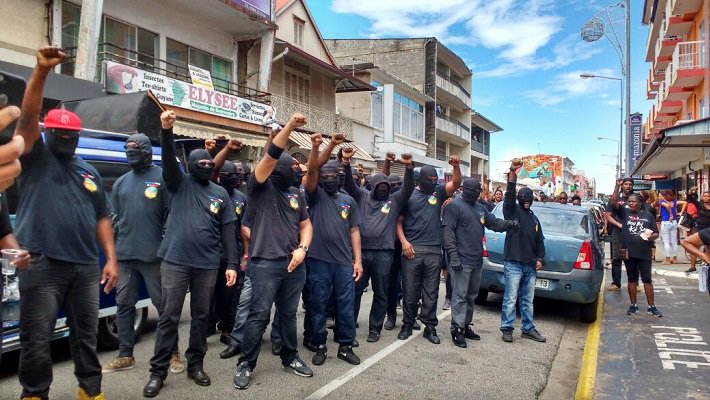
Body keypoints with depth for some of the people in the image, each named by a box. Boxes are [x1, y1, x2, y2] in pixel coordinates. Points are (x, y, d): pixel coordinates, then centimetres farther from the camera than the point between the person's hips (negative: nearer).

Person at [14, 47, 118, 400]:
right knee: (37, 338, 2)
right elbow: (27, 117, -12)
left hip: (85, 267, 5)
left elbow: (102, 219, 15)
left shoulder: (90, 172, 17)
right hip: (42, 266, -4)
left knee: (86, 334, 14)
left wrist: (111, 259, 6)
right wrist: (41, 70, -23)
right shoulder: (36, 158, 5)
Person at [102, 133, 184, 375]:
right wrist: (112, 250, 13)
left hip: (153, 254, -5)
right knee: (124, 304, 11)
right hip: (124, 255, 6)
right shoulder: (121, 182, 15)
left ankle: (173, 353, 13)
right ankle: (125, 356, 23)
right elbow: (115, 217, 18)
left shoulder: (162, 177, -2)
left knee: (164, 304, 2)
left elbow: (172, 214, -5)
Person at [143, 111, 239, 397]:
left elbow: (228, 230, 7)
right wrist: (166, 131, -31)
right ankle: (158, 372, 13)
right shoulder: (180, 184, 5)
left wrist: (232, 264, 1)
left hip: (207, 265, 3)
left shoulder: (221, 193, 9)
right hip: (175, 261, -2)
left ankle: (195, 365, 25)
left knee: (201, 316, 11)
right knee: (169, 317, 3)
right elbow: (169, 160, -14)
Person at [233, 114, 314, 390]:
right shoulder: (260, 187, -5)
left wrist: (302, 248, -4)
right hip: (265, 263, -5)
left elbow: (305, 224, 14)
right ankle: (245, 364, 15)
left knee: (289, 314, 16)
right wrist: (289, 126, -26)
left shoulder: (296, 194, 12)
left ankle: (290, 357, 31)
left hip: (294, 263, 6)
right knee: (259, 315, -1)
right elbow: (271, 156, -19)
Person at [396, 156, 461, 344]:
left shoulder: (438, 192, 10)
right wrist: (404, 241, -10)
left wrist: (456, 166, -20)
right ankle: (407, 325, 19)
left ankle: (430, 327, 17)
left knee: (431, 292, 8)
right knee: (410, 291, 5)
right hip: (412, 249, -2)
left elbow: (456, 183, -3)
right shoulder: (408, 195, 2)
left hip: (434, 250, 2)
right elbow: (399, 221, 2)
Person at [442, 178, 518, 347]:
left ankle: (466, 326, 25)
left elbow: (495, 223, 19)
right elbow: (448, 231, -15)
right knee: (460, 296, -5)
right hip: (462, 260, -8)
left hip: (477, 260, 8)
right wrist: (453, 255, -22)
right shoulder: (454, 206, -9)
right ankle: (457, 330, 0)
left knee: (471, 295, 15)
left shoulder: (480, 208, 17)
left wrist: (509, 224, -2)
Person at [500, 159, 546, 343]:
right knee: (510, 299, -3)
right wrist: (512, 174, -30)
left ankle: (528, 329, 23)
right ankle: (506, 328, 6)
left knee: (528, 300, 14)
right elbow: (509, 195, -17)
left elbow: (540, 241, 22)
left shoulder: (534, 218, 20)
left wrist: (540, 258, 9)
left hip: (530, 265, 6)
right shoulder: (512, 211, 1)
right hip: (513, 263, -6)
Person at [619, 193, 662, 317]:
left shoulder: (648, 215, 5)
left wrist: (652, 236, -15)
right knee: (632, 279, 10)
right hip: (628, 252, 0)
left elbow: (656, 233, 8)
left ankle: (652, 306, 13)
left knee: (647, 279, 4)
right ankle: (633, 305, 19)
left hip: (644, 252, 0)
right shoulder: (625, 212, 4)